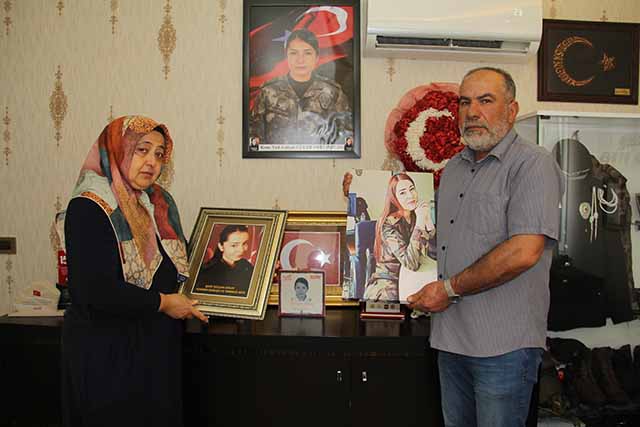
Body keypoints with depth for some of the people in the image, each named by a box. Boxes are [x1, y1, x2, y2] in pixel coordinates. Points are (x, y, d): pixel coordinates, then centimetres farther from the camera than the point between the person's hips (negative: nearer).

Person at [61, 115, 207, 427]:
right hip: (107, 352, -7)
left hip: (159, 347, 7)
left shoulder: (158, 203, 8)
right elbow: (95, 290, -24)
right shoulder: (88, 209, -15)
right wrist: (162, 303, -15)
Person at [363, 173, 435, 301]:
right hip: (386, 288, -6)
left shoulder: (416, 217, 2)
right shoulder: (389, 224, -15)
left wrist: (428, 220, -13)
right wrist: (420, 222, -23)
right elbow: (411, 263, -26)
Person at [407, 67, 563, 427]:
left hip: (504, 344, -7)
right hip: (451, 338, 7)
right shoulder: (454, 168, 14)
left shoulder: (534, 164, -11)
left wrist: (450, 289, -15)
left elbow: (524, 252, -22)